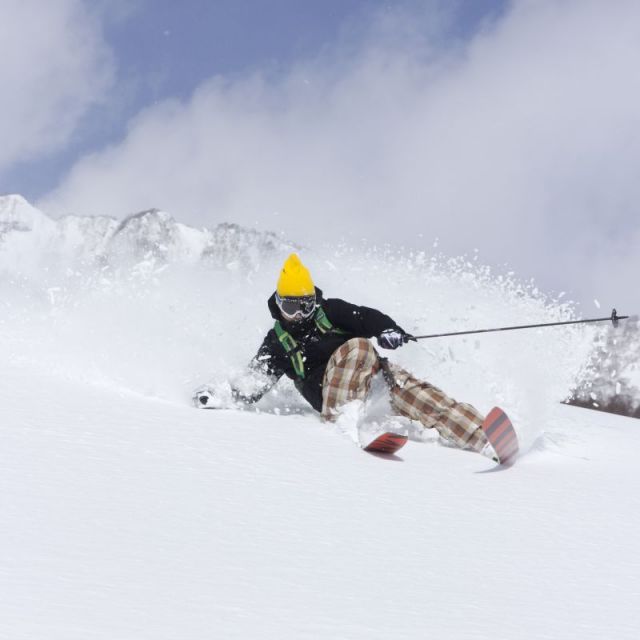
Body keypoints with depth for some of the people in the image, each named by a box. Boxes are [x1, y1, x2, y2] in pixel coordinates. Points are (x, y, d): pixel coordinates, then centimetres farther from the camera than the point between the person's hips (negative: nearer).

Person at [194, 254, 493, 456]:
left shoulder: (330, 311, 16)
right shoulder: (277, 342, 18)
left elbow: (365, 317, 1)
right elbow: (252, 385, 15)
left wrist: (388, 330, -21)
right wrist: (220, 398, -3)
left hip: (373, 375, 2)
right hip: (332, 394, -2)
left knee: (406, 388, -26)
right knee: (357, 347, -30)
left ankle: (482, 438, -37)